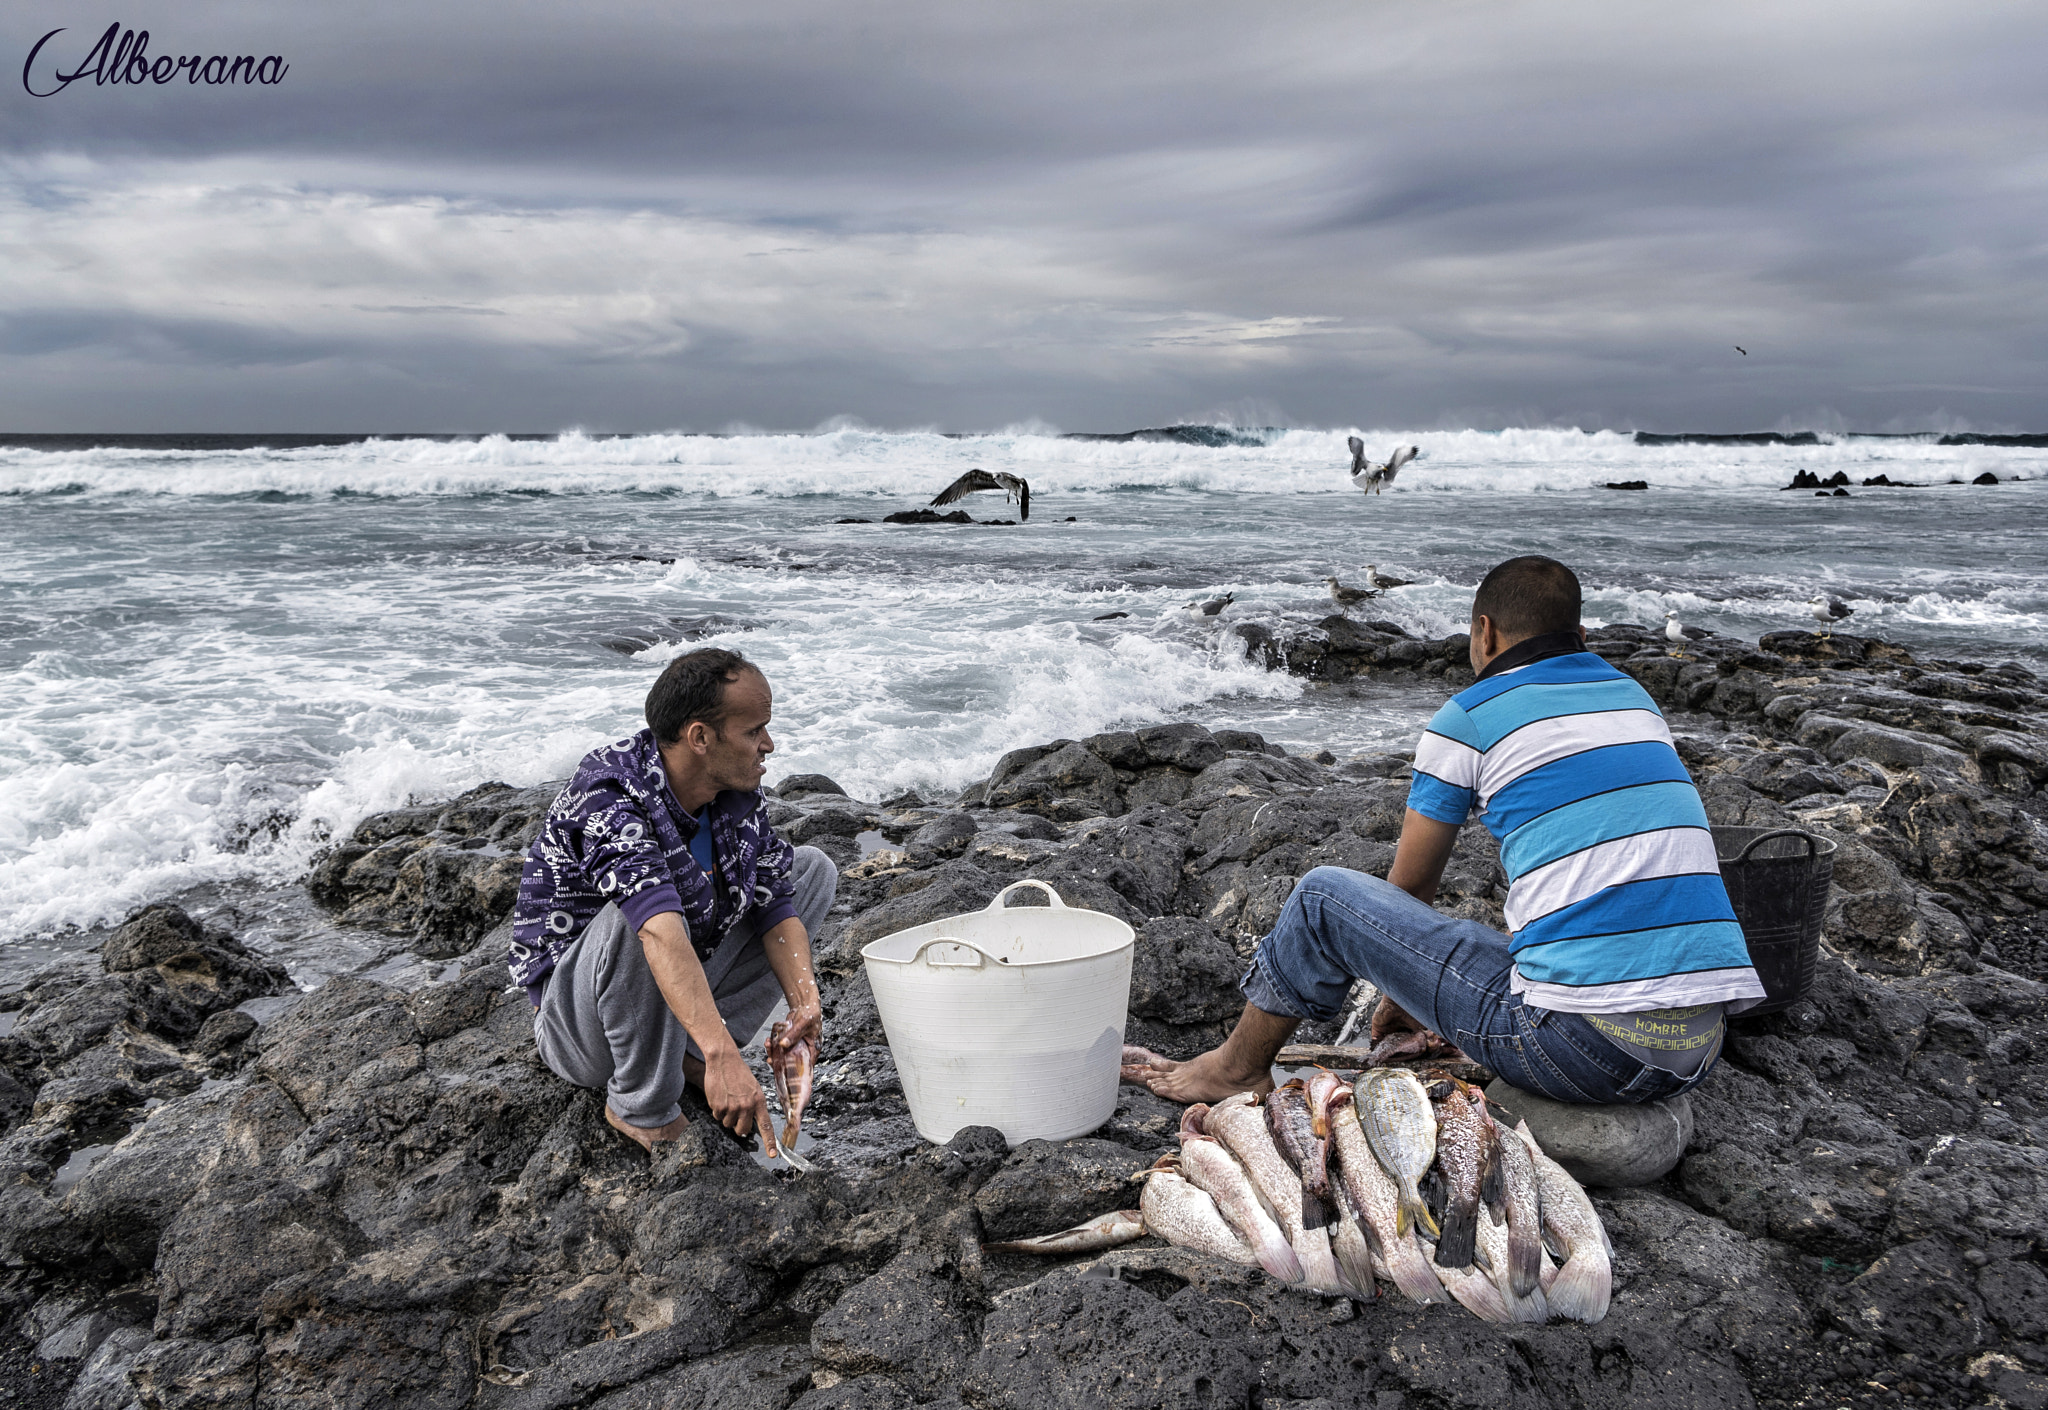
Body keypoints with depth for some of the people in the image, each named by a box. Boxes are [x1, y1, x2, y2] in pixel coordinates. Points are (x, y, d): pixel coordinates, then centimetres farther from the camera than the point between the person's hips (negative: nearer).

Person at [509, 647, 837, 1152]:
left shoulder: (740, 795, -7)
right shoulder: (608, 798, -31)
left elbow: (776, 907, -4)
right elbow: (660, 934, -46)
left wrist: (804, 1003, -22)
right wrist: (724, 1058, -56)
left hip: (683, 988, 8)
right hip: (572, 1019, -7)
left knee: (813, 868, 4)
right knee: (636, 915, -39)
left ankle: (689, 1053, -5)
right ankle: (643, 1111, -16)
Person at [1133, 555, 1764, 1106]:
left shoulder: (1470, 716, 1)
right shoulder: (1636, 699, 20)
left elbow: (1409, 888, 11)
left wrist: (1404, 989, 31)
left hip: (1588, 1042, -7)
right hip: (1700, 1048, 7)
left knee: (1324, 895, 9)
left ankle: (1239, 1067, 27)